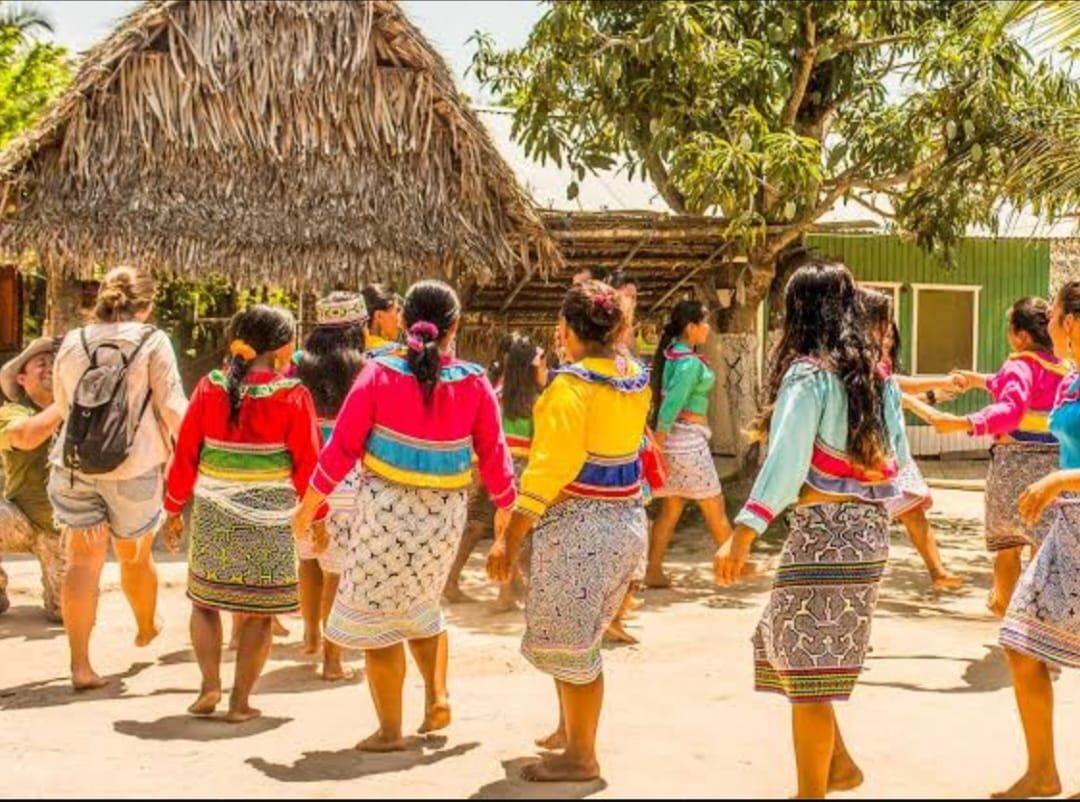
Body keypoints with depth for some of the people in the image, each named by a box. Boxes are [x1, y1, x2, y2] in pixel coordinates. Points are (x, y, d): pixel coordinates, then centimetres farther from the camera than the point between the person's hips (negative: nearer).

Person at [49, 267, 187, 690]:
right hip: (133, 467, -2)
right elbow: (172, 407, -7)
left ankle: (80, 664, -2)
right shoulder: (152, 341, -6)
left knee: (82, 563, 3)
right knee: (135, 556, 19)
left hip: (74, 465, 2)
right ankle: (146, 628, 44)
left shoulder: (72, 342, 5)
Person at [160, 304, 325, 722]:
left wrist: (174, 510, 13)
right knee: (258, 611, 8)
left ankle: (210, 684, 6)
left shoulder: (210, 387, 0)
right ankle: (240, 700, 8)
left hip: (213, 514, 2)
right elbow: (307, 463, -5)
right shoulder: (293, 396, -7)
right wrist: (317, 517, 6)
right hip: (269, 519, -2)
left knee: (205, 601, 18)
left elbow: (185, 453, 4)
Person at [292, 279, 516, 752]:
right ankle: (437, 696, 16)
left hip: (386, 508, -3)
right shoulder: (474, 382, -5)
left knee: (377, 613, 9)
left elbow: (343, 445, -8)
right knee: (420, 605, 27)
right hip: (444, 514, 3)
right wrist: (507, 509, 14)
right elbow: (493, 454, 1)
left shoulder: (379, 373, -10)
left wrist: (309, 503, 2)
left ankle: (390, 730, 13)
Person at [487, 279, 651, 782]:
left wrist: (509, 539, -18)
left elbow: (549, 471, -22)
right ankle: (570, 729, 36)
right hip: (626, 520, 9)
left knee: (567, 643, 4)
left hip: (578, 524, -8)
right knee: (577, 638, 22)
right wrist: (613, 339, 21)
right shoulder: (636, 379, 4)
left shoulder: (571, 385, -18)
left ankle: (581, 757, 15)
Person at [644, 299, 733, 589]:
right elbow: (670, 407, -22)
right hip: (687, 438, -8)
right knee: (714, 507, 5)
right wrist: (657, 449, -20)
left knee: (671, 508, 11)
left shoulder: (671, 353, 7)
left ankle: (653, 571, 10)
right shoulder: (690, 363, -19)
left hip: (673, 436, 8)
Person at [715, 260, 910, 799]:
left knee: (805, 670, 0)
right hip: (869, 530, 8)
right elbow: (897, 458, 17)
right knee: (787, 649, 22)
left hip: (824, 530, -8)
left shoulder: (809, 373, -11)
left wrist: (743, 535, -28)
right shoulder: (876, 375, 11)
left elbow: (785, 461, -22)